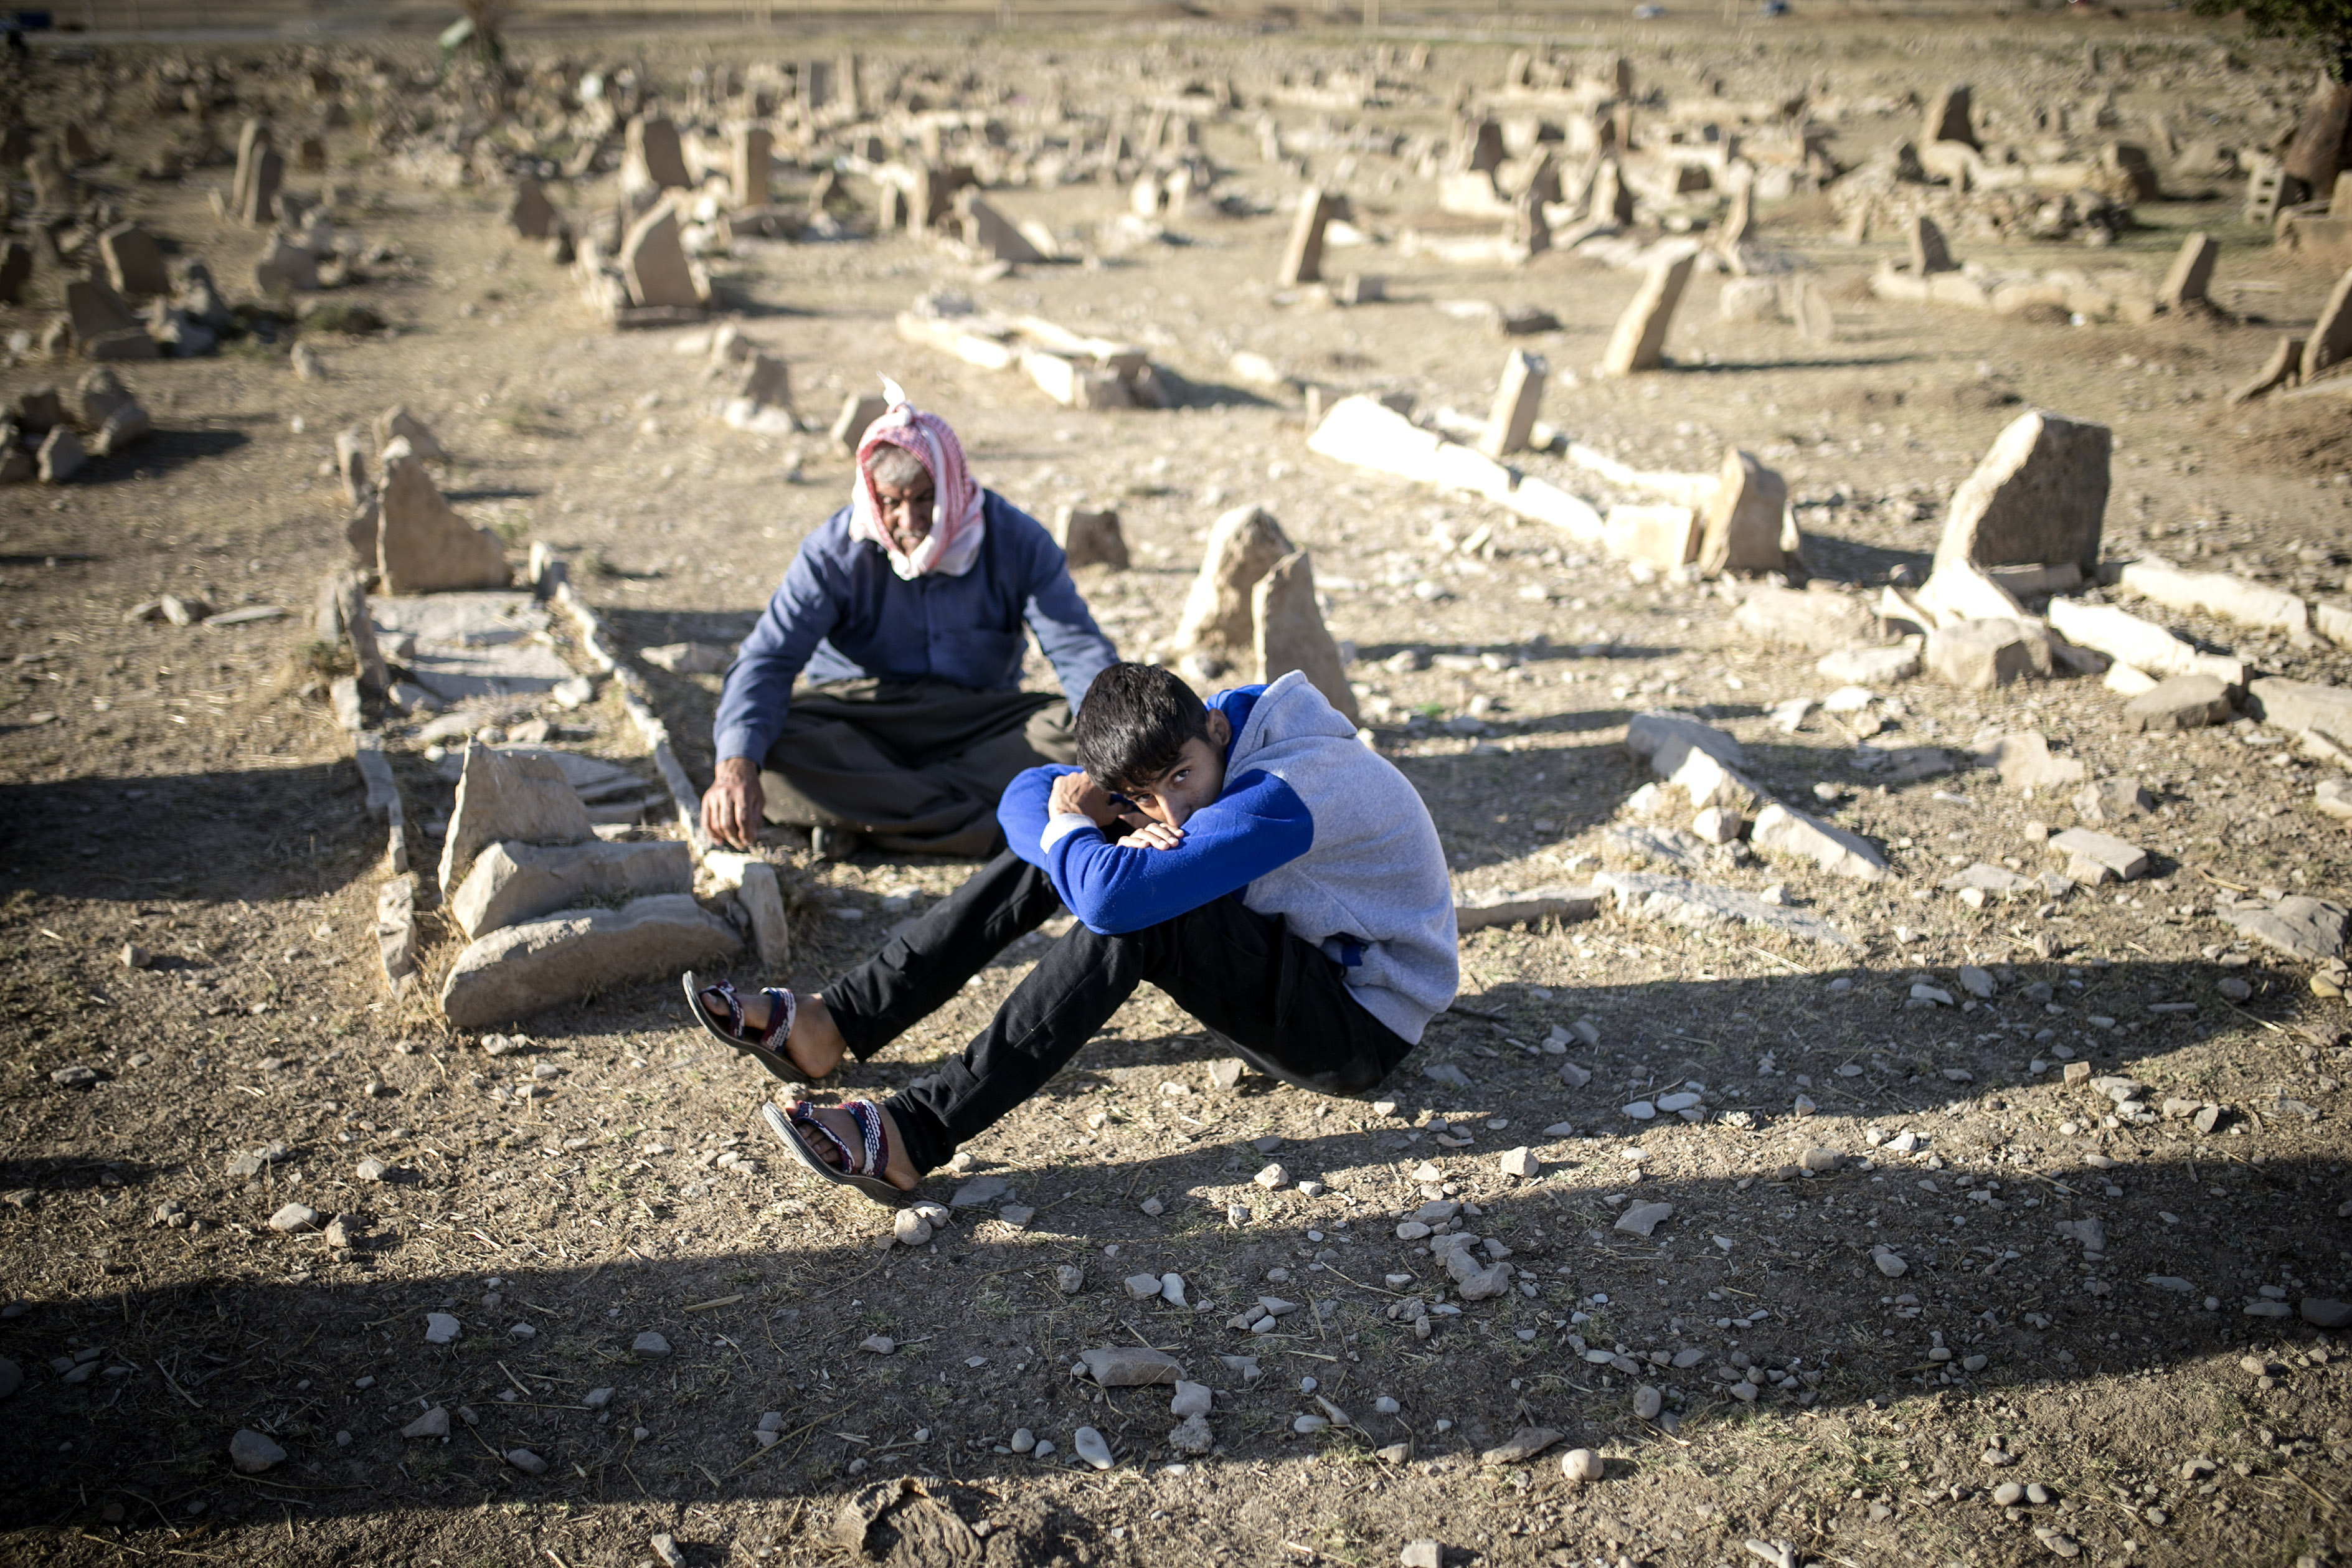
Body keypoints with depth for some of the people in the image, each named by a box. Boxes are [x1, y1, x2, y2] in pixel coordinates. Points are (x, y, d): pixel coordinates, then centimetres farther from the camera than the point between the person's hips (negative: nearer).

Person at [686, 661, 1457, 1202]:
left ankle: (915, 1136, -34)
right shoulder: (1197, 741, -6)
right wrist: (1120, 835, -25)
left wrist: (1073, 826, -20)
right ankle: (830, 1025, -8)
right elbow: (1025, 798, -5)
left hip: (1362, 1022, -8)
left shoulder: (1287, 792, -33)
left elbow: (1116, 896, -43)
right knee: (1054, 846, -4)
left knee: (1132, 914, -34)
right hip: (1277, 965, 8)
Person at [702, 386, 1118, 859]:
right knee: (770, 749, -32)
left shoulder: (1017, 541, -8)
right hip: (859, 720, -1)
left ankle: (859, 812, -30)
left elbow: (1079, 648, -10)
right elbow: (768, 659, -17)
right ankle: (988, 825, -34)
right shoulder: (835, 550, -10)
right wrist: (736, 765, -37)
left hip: (980, 722, 1)